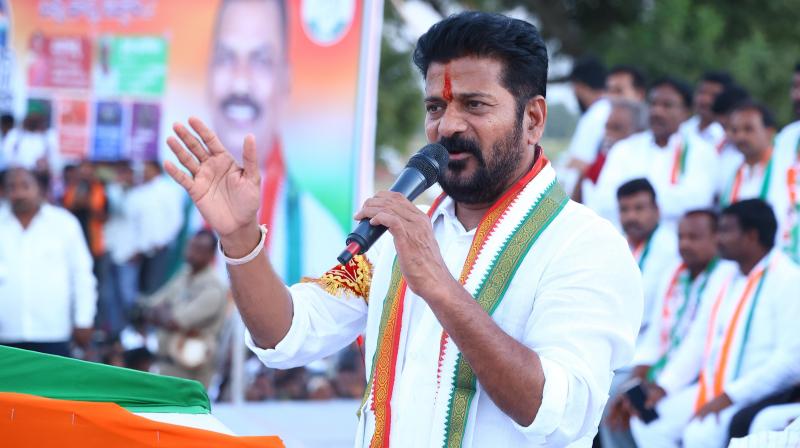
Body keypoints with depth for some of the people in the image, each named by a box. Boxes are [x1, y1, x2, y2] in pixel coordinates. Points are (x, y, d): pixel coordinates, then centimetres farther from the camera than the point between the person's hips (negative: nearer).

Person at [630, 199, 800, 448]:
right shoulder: (726, 283, 16)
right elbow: (696, 343, 17)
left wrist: (730, 397, -21)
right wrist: (663, 387, 1)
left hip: (760, 395, -8)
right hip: (711, 389, 8)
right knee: (646, 424, -10)